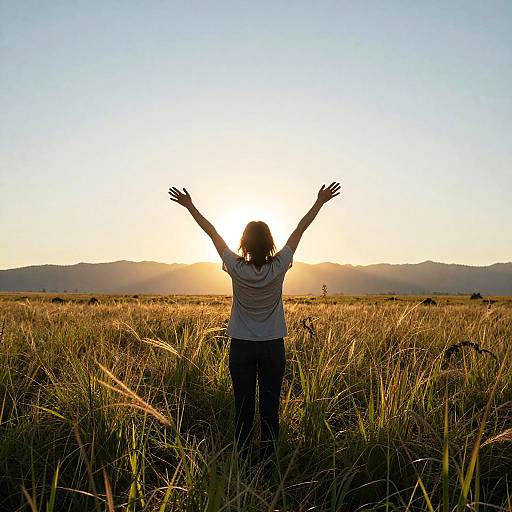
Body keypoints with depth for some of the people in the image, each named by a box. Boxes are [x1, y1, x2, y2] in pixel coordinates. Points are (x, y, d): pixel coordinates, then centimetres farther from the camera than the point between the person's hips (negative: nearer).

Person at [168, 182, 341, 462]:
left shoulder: (236, 268, -13)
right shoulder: (279, 267, -12)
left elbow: (212, 233, -4)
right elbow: (300, 229, -4)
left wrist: (189, 205, 6)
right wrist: (320, 202, 5)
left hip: (241, 346, 0)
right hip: (273, 346, 0)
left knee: (243, 406, 8)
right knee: (270, 407, 8)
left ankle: (242, 460, 16)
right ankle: (267, 459, 16)